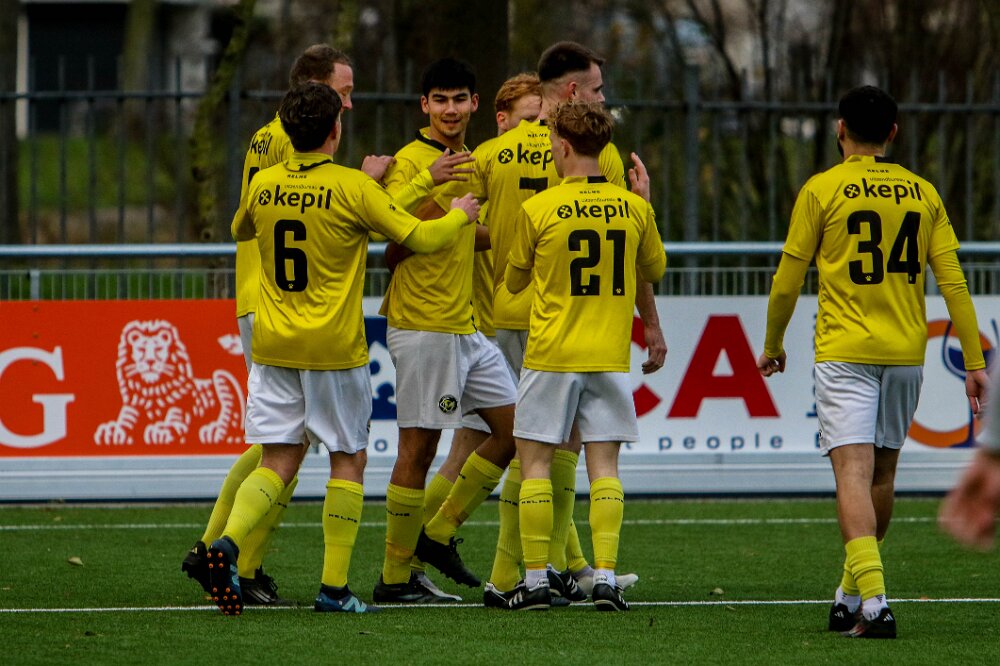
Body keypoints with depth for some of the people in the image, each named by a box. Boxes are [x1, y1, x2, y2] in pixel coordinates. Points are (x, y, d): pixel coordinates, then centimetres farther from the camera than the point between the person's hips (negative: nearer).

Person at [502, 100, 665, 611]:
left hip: (551, 357, -3)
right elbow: (654, 269, 17)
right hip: (610, 357, 3)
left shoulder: (539, 209, -9)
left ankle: (536, 579, 2)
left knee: (535, 461, 5)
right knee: (604, 466, 5)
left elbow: (515, 281, 4)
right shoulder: (633, 208, 0)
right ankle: (605, 577, -3)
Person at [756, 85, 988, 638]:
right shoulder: (923, 193, 7)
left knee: (853, 471, -12)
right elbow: (953, 282, 3)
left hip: (844, 353, -4)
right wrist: (974, 361, 6)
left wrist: (773, 345, 17)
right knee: (882, 472, 17)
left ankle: (874, 602, -27)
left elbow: (787, 282, 1)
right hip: (906, 352, 4)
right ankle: (854, 593, 28)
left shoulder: (821, 191, -3)